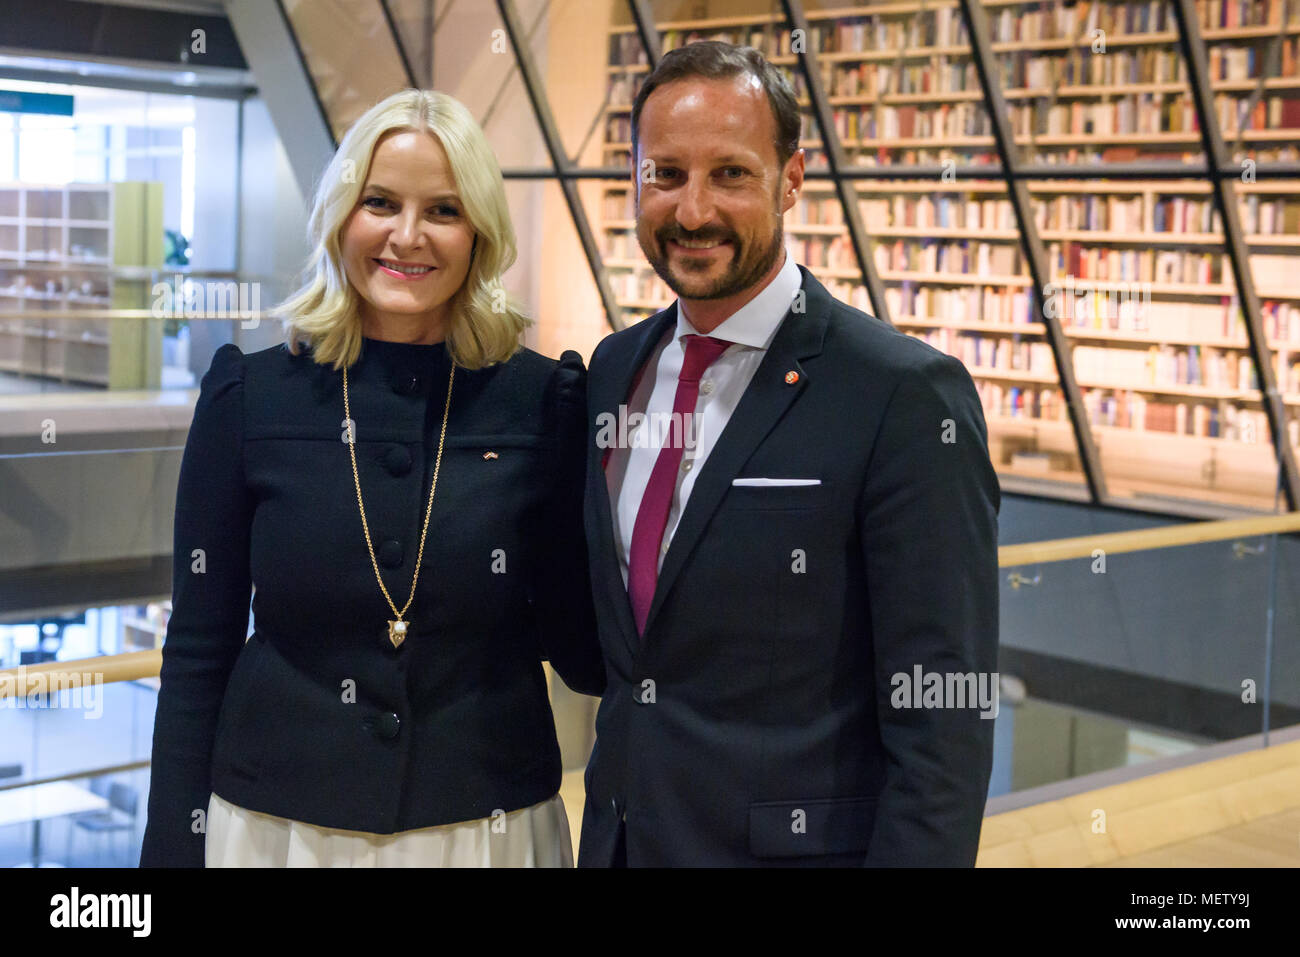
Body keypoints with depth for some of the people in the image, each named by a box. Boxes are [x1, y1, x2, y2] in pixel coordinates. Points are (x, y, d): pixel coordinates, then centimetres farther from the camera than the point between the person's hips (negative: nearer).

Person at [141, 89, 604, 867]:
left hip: (488, 827, 0)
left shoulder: (544, 400, -5)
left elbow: (581, 649, -3)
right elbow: (199, 651, 0)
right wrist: (175, 845, -2)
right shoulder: (250, 395, -3)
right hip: (275, 824, 0)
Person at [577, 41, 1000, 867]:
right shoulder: (616, 368, 4)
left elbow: (941, 724, -18)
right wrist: (604, 832, 12)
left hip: (795, 843, -6)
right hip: (621, 836, 6)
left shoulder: (906, 396, -17)